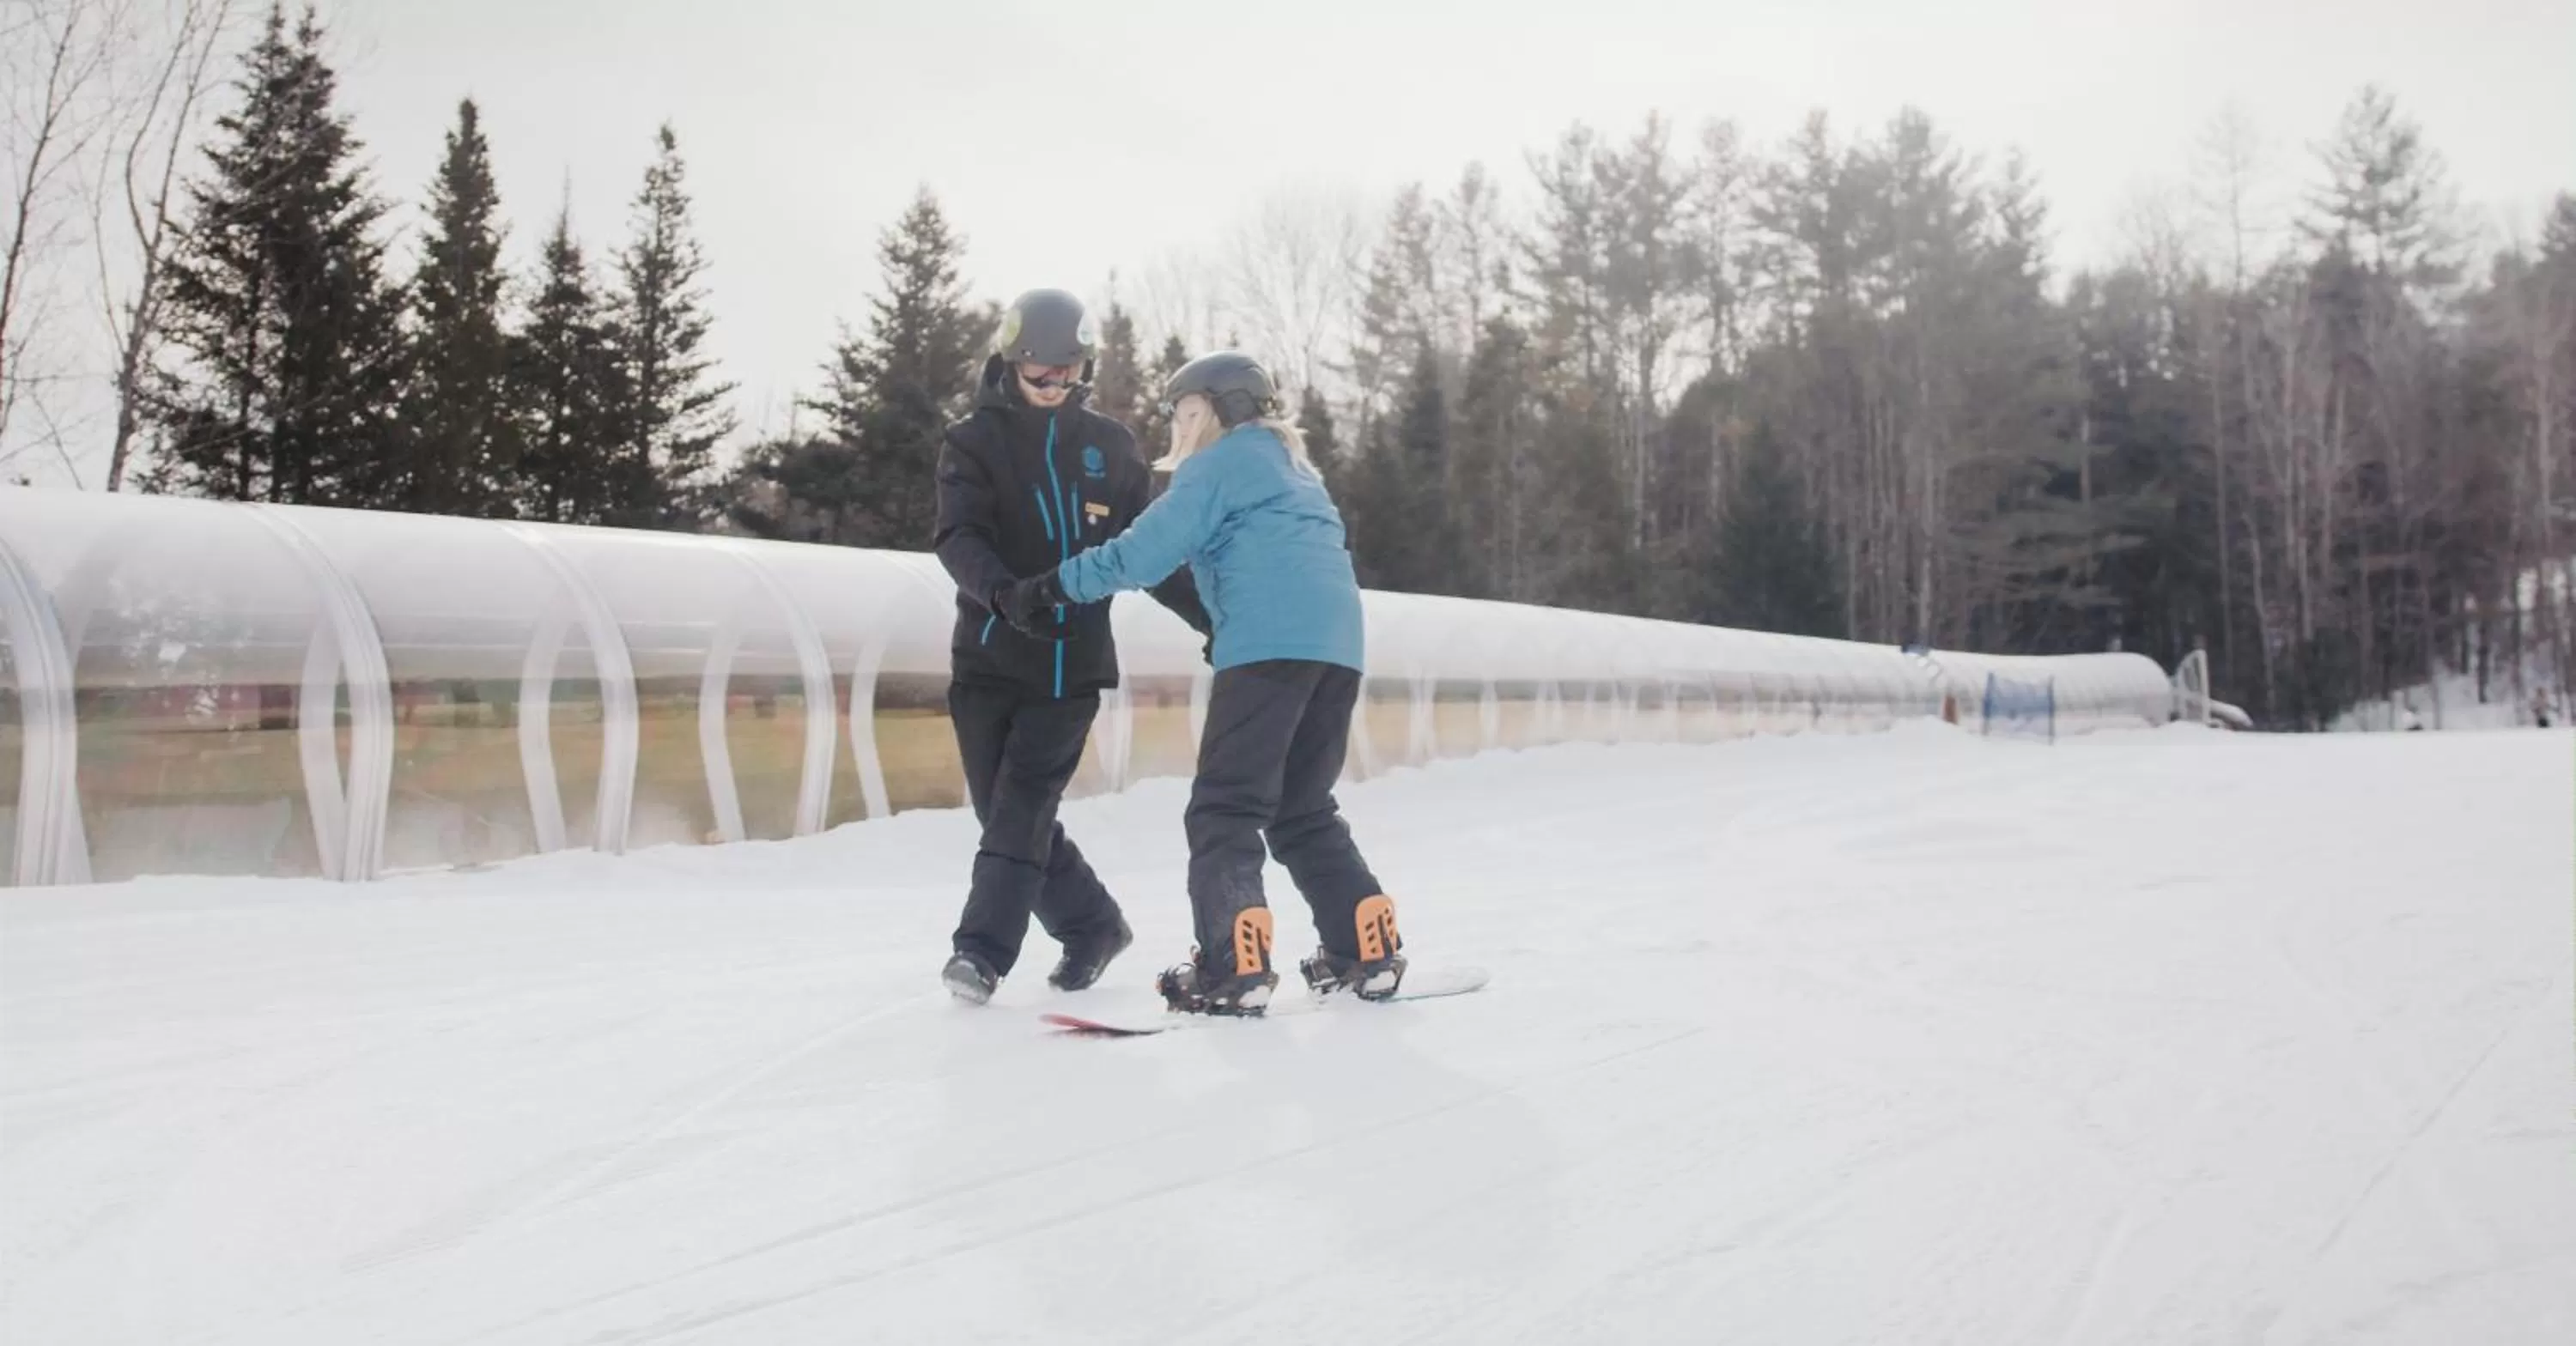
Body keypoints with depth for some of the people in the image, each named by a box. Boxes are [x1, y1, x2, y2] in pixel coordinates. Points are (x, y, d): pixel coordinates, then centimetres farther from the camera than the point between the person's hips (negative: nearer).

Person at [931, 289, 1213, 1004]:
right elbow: (960, 537, -12)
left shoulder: (1109, 446, 9)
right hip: (990, 657, 1)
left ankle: (982, 949, -12)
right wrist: (1005, 592, -32)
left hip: (1073, 662, 0)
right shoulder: (973, 441, 3)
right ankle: (1092, 925, 21)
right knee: (1007, 811, 5)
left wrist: (1211, 616, 4)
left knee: (1023, 804, -12)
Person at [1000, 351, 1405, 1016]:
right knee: (1304, 808, 16)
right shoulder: (1294, 469, 32)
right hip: (1338, 644, 8)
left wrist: (1055, 584, 3)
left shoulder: (1223, 461, 6)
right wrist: (1224, 632, 28)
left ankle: (1233, 967, -19)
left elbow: (1146, 551, -3)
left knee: (1224, 807, -8)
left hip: (1273, 642, -8)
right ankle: (1366, 949, 11)